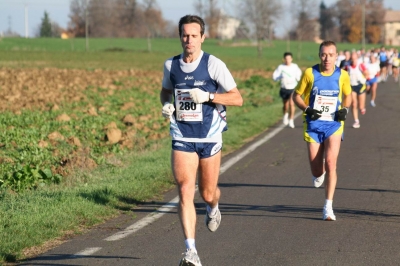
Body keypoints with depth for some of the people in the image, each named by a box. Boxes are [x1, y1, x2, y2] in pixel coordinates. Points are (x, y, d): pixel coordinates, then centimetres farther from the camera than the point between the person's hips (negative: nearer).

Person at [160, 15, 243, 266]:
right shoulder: (171, 65, 4)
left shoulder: (214, 64, -8)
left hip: (210, 136, -2)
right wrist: (166, 104, 1)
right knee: (185, 191, -13)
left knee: (208, 193, 10)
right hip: (182, 138, 2)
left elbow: (237, 98, -8)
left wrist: (208, 96, -21)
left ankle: (213, 207, 50)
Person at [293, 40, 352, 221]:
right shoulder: (310, 73, -7)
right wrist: (307, 109, -15)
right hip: (313, 124, 0)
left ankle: (328, 207, -10)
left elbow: (348, 96, 15)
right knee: (316, 170, 0)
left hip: (334, 124, 0)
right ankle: (319, 174, 41)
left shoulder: (342, 75, -3)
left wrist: (345, 109, -5)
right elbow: (296, 96, 2)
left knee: (330, 163, -16)